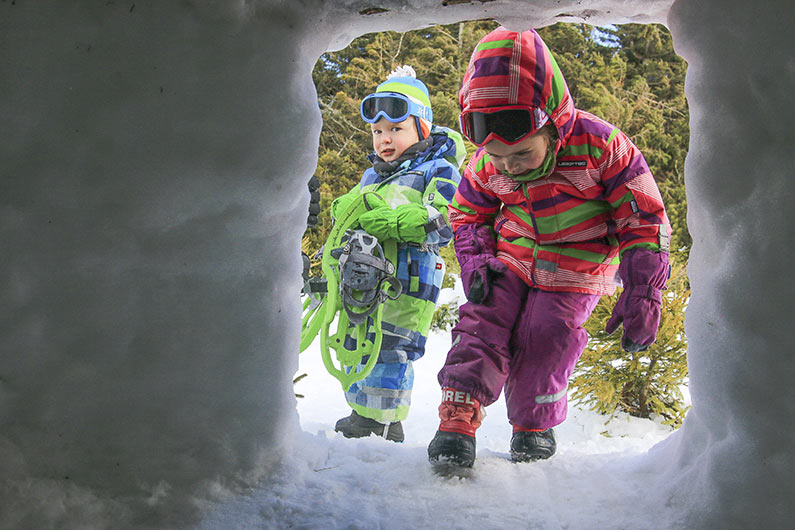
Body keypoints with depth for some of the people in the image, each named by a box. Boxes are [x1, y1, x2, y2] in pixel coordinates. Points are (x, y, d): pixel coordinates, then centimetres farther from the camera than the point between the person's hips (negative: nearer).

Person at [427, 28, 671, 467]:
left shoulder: (598, 145, -23)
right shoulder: (486, 165, -10)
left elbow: (644, 219, -15)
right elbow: (467, 213, 11)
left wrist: (642, 295, -18)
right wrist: (475, 262, -8)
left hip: (577, 270, -3)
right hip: (512, 260, 4)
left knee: (544, 336, -12)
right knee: (485, 321, -13)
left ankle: (534, 426, 9)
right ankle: (459, 412, -13)